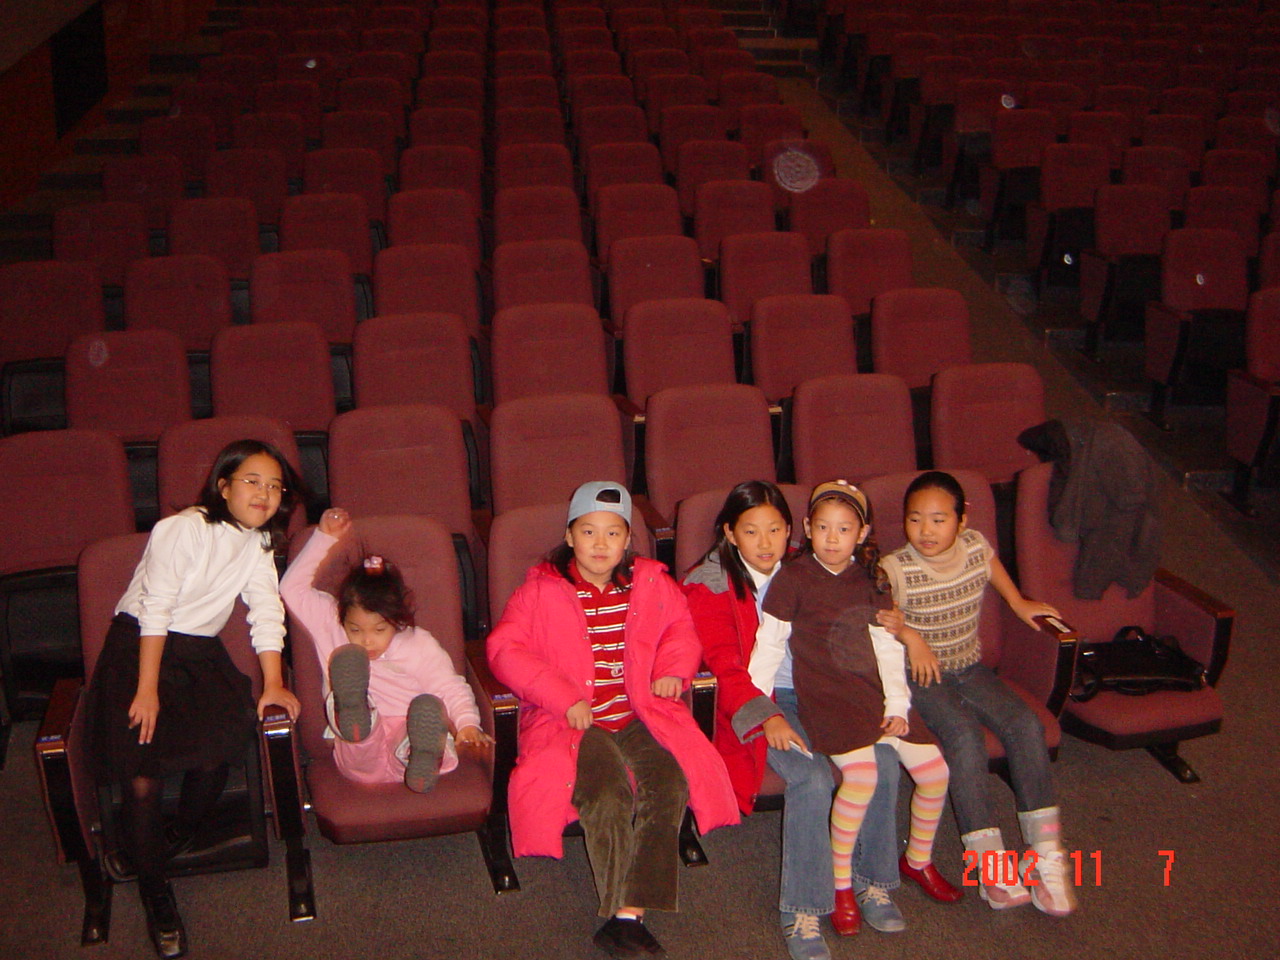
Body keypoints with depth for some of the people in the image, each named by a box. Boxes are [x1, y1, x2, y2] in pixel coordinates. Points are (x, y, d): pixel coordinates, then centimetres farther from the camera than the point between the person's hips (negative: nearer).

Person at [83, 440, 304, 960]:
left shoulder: (259, 544, 7)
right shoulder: (183, 529, -14)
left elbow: (267, 613, 1)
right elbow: (155, 609, -16)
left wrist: (273, 683, -9)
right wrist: (147, 690, -19)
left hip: (200, 652, 5)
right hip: (137, 645, -5)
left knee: (222, 736, -19)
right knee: (143, 766, -17)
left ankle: (180, 835, 10)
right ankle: (154, 890, 0)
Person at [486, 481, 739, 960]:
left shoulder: (651, 584, 12)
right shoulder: (540, 590, 2)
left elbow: (682, 627, 25)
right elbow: (504, 648, -5)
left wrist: (673, 669, 2)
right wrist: (563, 699, -15)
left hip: (641, 717, 3)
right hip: (574, 723, -3)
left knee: (669, 783, -24)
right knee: (608, 794, -29)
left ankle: (628, 915, -22)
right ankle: (620, 914, -18)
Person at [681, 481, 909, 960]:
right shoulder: (710, 584, -1)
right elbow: (726, 666, -9)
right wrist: (767, 719, -23)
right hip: (761, 704, -4)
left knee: (883, 760, -20)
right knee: (812, 777, -29)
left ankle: (871, 881, -1)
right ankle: (801, 914, -18)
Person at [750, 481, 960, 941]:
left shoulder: (868, 581, 11)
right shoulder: (793, 578, -4)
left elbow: (887, 646, 10)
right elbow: (770, 643, -3)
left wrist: (897, 705, 1)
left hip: (874, 692, 6)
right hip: (825, 696, -6)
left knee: (934, 770, -2)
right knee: (862, 773, -28)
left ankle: (918, 859, 26)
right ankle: (840, 884, -10)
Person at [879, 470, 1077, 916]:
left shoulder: (975, 546, -1)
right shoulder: (896, 570, -16)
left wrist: (1018, 602, 27)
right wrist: (909, 635, -24)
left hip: (969, 667, 5)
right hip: (919, 677, -5)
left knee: (1026, 724, -19)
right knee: (966, 735, -31)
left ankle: (1046, 851, -13)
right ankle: (988, 861, -27)